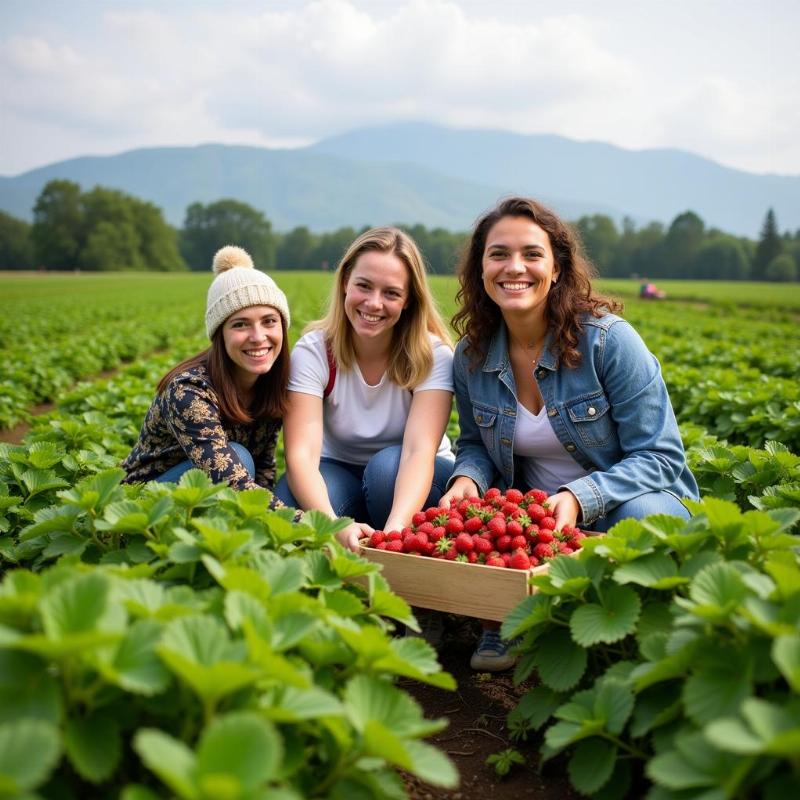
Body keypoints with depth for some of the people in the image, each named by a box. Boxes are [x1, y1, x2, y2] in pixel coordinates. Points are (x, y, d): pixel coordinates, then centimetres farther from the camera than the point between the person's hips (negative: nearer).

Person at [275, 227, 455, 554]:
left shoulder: (433, 355, -18)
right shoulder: (313, 351, -17)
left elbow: (419, 450, -32)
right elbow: (301, 455, -29)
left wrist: (395, 528, -53)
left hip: (411, 483, 0)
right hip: (339, 474, 1)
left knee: (387, 464, -34)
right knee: (290, 501, -32)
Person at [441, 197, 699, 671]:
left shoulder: (608, 340, -18)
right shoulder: (471, 356, -5)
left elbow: (659, 457, -17)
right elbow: (475, 443, 9)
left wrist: (579, 499, -33)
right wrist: (468, 477, -17)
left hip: (622, 502, -2)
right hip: (532, 518, 3)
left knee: (644, 519, -37)